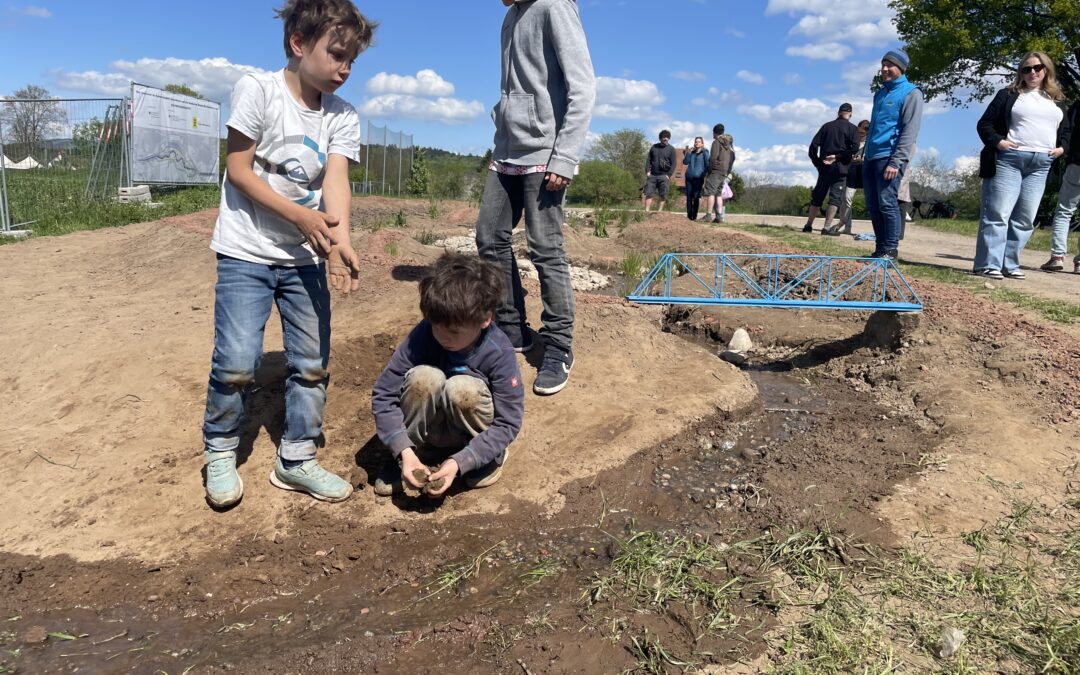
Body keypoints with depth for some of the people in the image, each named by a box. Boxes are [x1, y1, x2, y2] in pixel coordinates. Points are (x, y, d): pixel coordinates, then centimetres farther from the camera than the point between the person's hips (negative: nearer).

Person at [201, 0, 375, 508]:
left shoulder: (342, 117, 1)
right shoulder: (257, 90, -10)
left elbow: (336, 181, -11)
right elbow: (237, 169, -11)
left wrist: (340, 241, -29)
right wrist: (299, 216, -20)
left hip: (306, 256, 4)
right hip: (246, 253, -4)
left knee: (312, 364, 5)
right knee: (236, 362, -9)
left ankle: (296, 460, 21)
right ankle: (219, 454, 16)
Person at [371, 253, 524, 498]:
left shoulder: (500, 353, -24)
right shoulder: (422, 336, -22)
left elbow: (508, 423, -21)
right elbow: (383, 394, -19)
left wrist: (458, 463, -30)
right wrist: (404, 451, -30)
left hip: (474, 432, -1)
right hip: (430, 429, 1)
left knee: (462, 388, -33)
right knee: (424, 377, -30)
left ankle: (491, 455, -4)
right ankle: (409, 455, -6)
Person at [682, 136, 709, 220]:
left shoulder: (704, 153, 5)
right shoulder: (691, 152, 18)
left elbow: (707, 164, 2)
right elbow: (685, 162, 9)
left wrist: (706, 175, -8)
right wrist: (688, 153, -3)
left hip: (698, 177, -4)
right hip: (689, 176, 4)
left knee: (696, 197, -8)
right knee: (689, 196, 1)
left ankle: (694, 216, -5)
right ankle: (689, 215, 7)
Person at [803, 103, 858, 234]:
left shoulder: (826, 126, 11)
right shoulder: (852, 128, 2)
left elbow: (813, 147, 4)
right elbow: (854, 148, -13)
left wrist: (818, 163, 10)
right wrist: (837, 157, -6)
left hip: (824, 168, 3)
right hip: (840, 168, -3)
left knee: (817, 196, 11)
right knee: (836, 197, -4)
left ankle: (808, 225, 12)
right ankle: (827, 227, -16)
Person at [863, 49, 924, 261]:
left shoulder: (910, 93, -2)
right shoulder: (880, 93, 21)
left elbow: (910, 131, -10)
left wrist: (896, 162, -18)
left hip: (889, 158, -7)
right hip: (871, 157, 7)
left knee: (887, 204, -11)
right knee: (873, 206, 6)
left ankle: (890, 251, -7)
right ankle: (880, 249, 12)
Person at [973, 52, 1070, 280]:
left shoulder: (1057, 100, 21)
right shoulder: (1008, 95, 8)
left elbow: (1065, 130, 27)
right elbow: (984, 123, 4)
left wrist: (1062, 147, 8)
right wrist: (997, 141, -12)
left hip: (1040, 164, 5)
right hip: (1009, 159, -5)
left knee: (1025, 219, 2)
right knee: (997, 214, -11)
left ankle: (1009, 264, 7)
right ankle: (987, 264, -11)